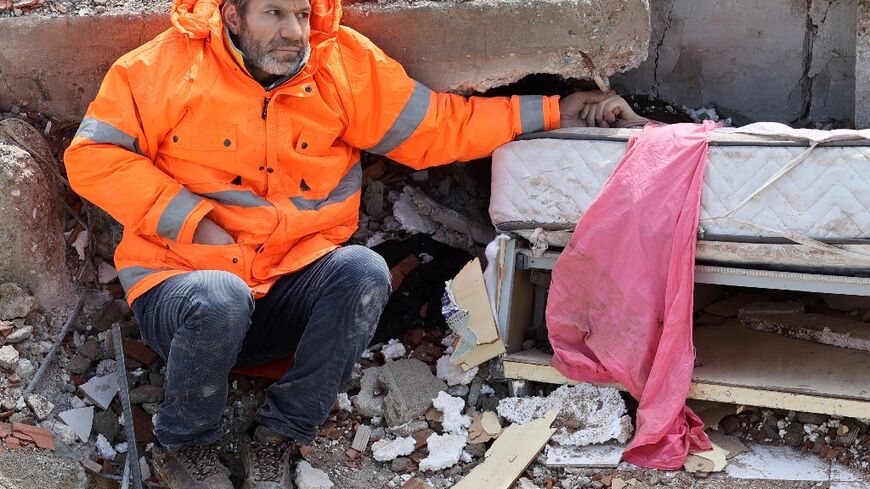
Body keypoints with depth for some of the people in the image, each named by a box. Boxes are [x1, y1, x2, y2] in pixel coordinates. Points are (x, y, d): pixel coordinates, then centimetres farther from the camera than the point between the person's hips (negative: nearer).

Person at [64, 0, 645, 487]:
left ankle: (277, 439, -9)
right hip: (182, 283, -2)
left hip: (291, 292, 3)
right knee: (221, 300, -36)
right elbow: (92, 155, -6)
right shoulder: (170, 65, -5)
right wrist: (190, 218, -15)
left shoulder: (345, 65, 2)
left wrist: (554, 111, 2)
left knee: (364, 271, -26)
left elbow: (438, 127, 6)